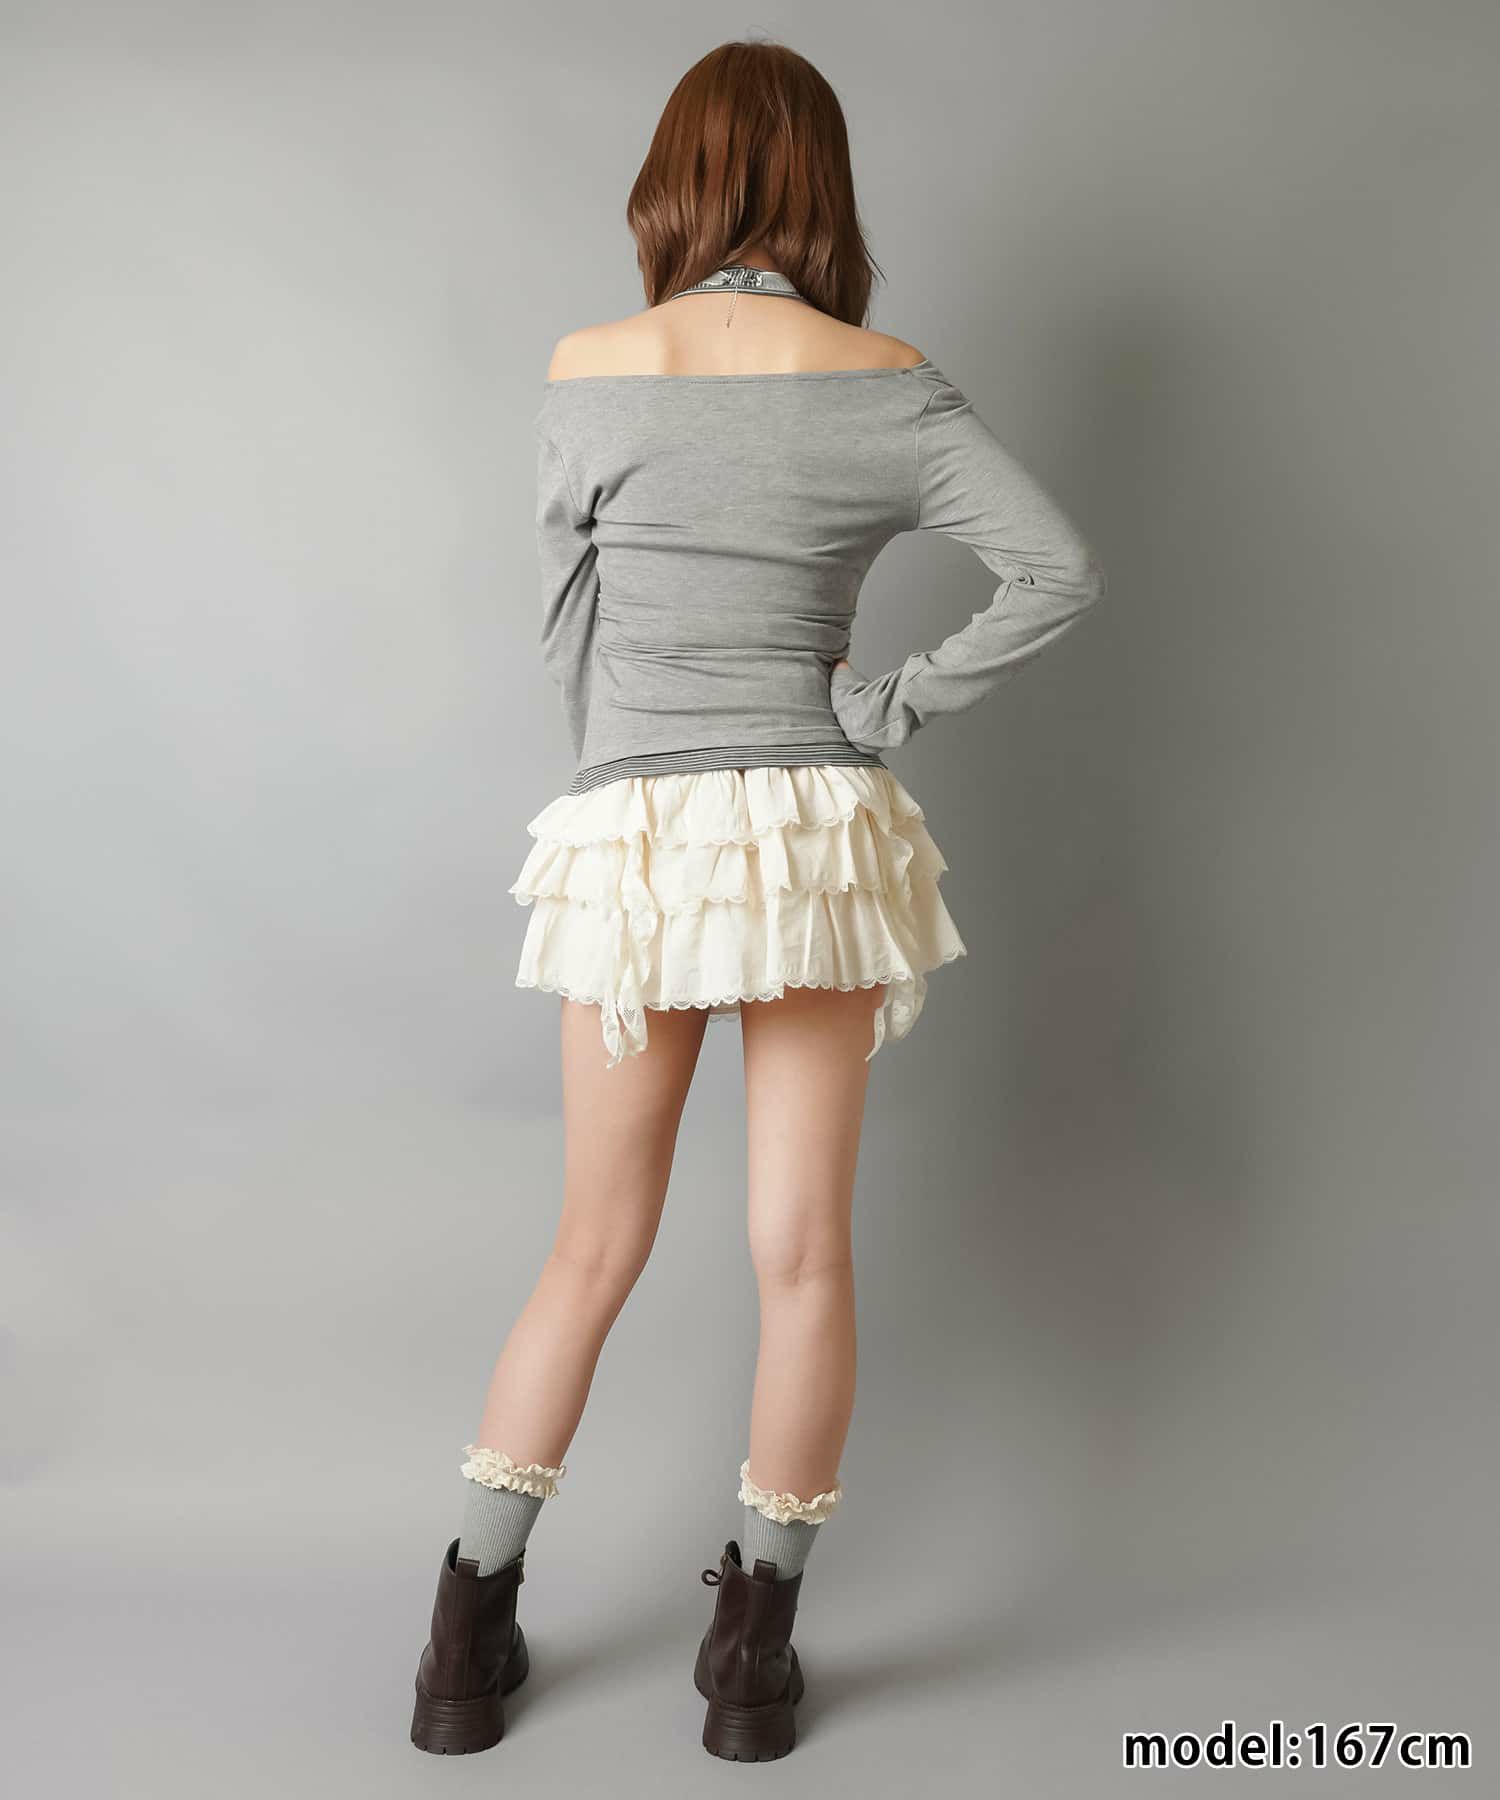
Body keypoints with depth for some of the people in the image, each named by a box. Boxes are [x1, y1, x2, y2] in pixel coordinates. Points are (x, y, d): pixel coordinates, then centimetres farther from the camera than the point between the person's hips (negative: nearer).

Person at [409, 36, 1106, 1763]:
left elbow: (565, 627, 5)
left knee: (593, 1248, 14)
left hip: (627, 837, 1)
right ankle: (753, 1650, 20)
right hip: (820, 828, 0)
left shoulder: (584, 374, 1)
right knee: (803, 1252, 8)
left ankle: (471, 1630, 21)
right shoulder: (884, 383, 0)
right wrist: (905, 701, 0)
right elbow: (1061, 568, -8)